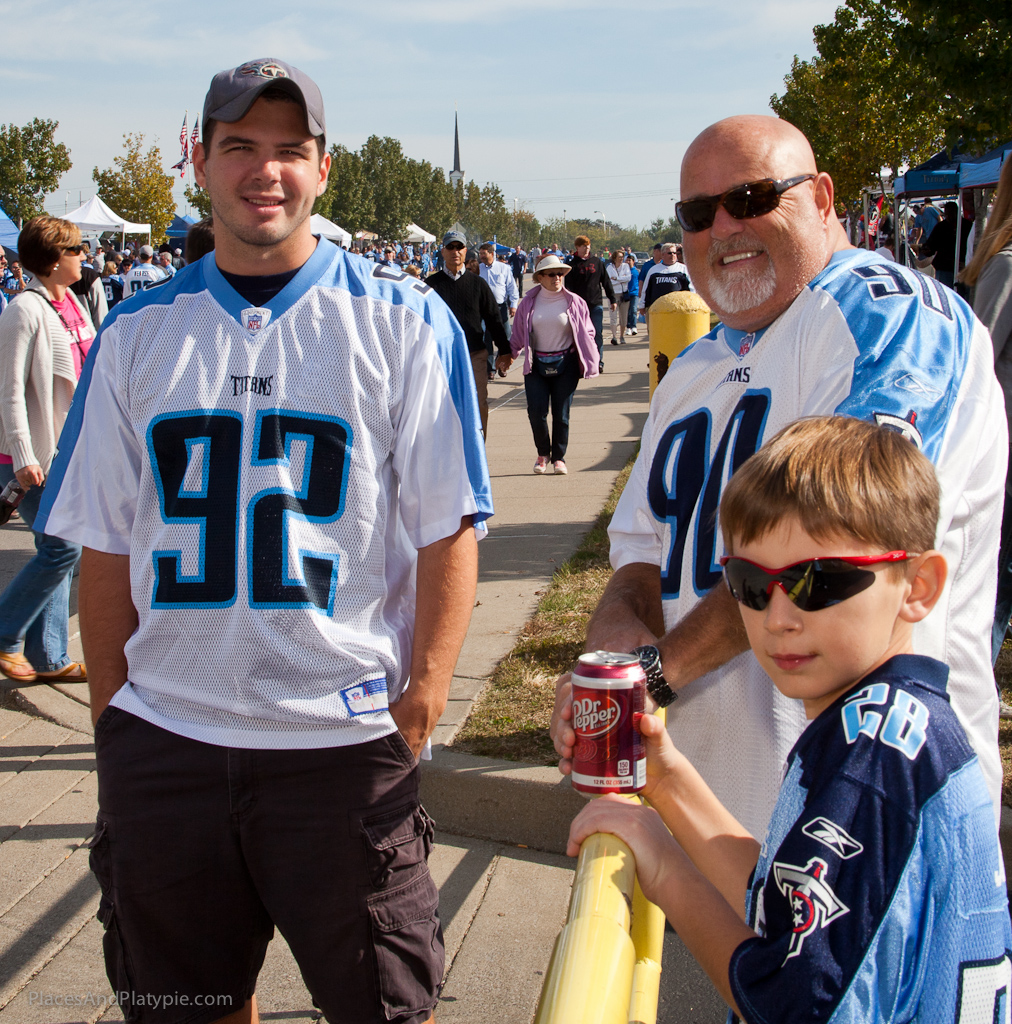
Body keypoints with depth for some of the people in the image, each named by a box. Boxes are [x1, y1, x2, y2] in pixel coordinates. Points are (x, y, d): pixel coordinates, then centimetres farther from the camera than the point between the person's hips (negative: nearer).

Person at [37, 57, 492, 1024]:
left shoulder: (403, 321, -2)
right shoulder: (138, 331, 6)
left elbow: (448, 532, -4)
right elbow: (105, 546, 9)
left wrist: (419, 704, -9)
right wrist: (111, 708, 6)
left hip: (346, 737, -2)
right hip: (161, 740, 3)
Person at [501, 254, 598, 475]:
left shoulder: (574, 303, 0)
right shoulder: (529, 303, 3)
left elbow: (587, 333, 5)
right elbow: (518, 333, 11)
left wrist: (590, 362, -2)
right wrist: (508, 356, 6)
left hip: (565, 364, -1)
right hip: (536, 364, 1)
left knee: (561, 413, 1)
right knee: (536, 412, -7)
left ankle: (559, 457, 16)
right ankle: (543, 454, 16)